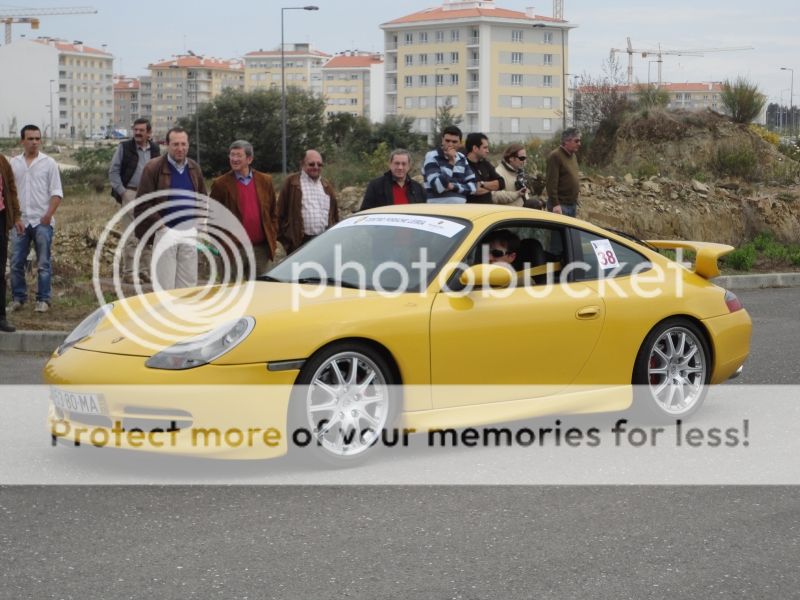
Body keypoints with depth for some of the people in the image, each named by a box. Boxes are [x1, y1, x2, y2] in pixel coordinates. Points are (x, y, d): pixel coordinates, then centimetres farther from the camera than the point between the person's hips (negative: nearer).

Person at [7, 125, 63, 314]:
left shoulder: (49, 163, 1)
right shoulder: (14, 163, 8)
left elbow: (56, 192, -1)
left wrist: (49, 214, -12)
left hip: (42, 221, -2)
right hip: (20, 220, 2)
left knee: (43, 263, 0)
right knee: (16, 263, 3)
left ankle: (43, 300, 5)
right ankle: (18, 298, 13)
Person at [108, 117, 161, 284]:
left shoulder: (155, 150, 12)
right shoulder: (124, 147, 1)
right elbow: (113, 171, 0)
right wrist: (121, 191, -9)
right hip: (130, 194, -4)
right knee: (131, 236, -6)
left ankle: (143, 269, 15)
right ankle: (129, 272, -2)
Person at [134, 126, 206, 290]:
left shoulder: (194, 168, 7)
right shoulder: (153, 168, -10)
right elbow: (142, 204, -10)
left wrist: (196, 217, 5)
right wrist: (159, 224, -14)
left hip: (189, 232, 5)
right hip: (165, 232, -5)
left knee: (189, 282, 10)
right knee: (164, 284, -1)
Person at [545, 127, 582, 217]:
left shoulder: (573, 156, 15)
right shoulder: (555, 156, -13)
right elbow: (552, 182, -19)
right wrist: (555, 204, -24)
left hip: (572, 205, 9)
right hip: (560, 205, -9)